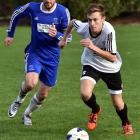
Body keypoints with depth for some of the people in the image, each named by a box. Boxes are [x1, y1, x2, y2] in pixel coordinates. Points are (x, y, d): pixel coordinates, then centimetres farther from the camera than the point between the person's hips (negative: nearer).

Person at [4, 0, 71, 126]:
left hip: (52, 58, 1)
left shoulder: (63, 12, -11)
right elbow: (16, 14, 13)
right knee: (31, 83, -27)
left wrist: (57, 35, -27)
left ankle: (27, 114, 37)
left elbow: (68, 37, -6)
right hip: (34, 53, -1)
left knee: (43, 95, 8)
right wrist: (10, 35, 17)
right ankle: (19, 100, 7)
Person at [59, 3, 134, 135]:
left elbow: (112, 58, -35)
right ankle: (95, 110, 12)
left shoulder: (108, 31, -36)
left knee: (118, 103, 7)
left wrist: (94, 48, -46)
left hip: (110, 68, -1)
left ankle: (126, 123, 42)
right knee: (85, 94, -24)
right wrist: (64, 39, 11)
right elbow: (72, 22, -2)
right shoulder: (82, 27, -27)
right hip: (91, 64, 1)